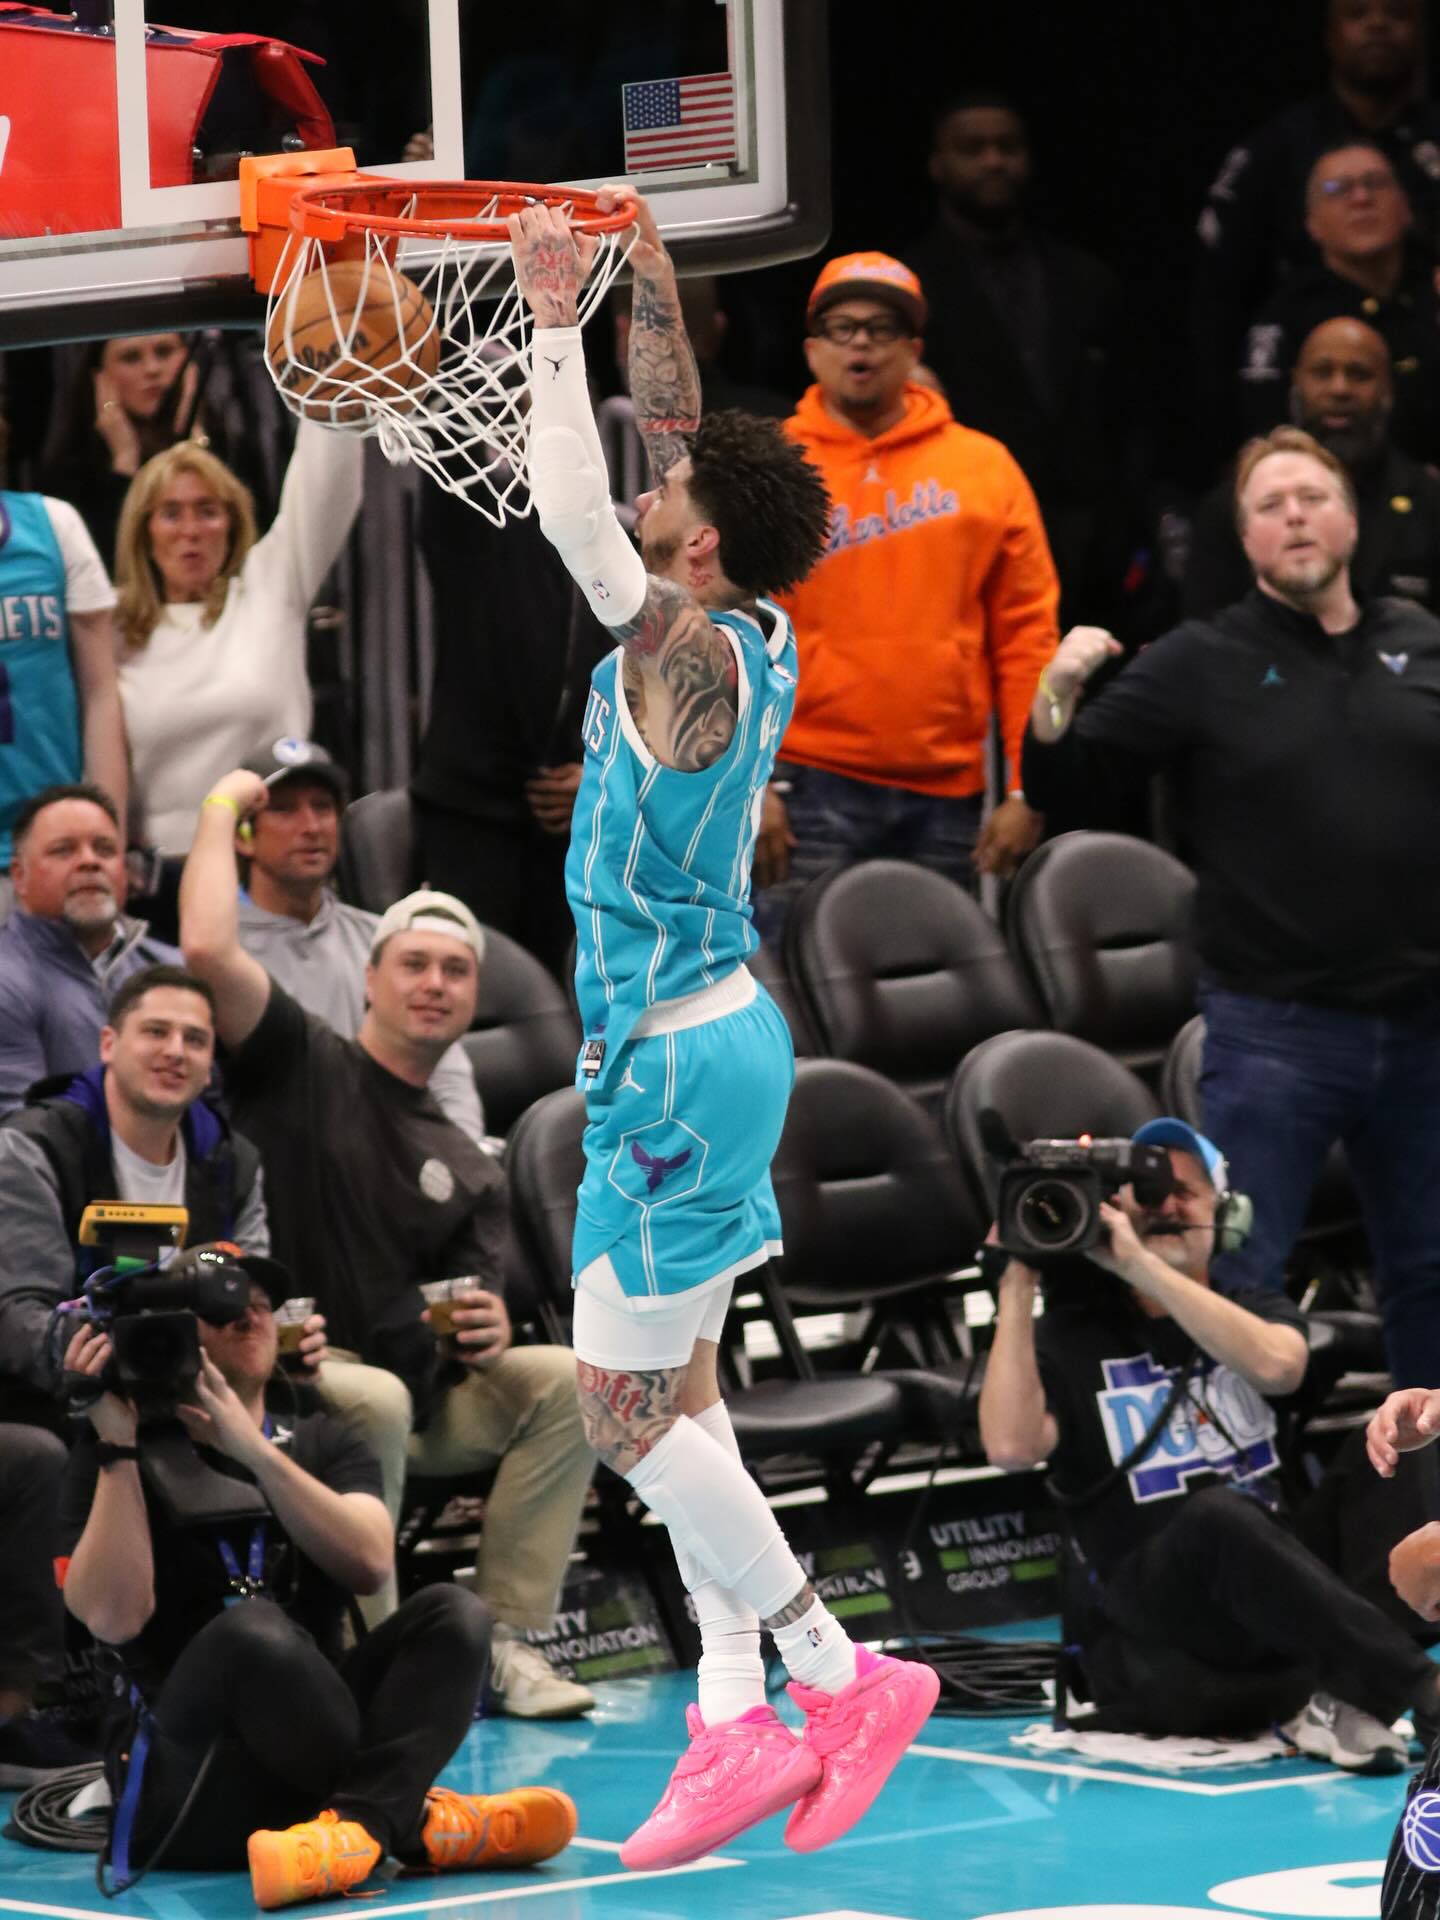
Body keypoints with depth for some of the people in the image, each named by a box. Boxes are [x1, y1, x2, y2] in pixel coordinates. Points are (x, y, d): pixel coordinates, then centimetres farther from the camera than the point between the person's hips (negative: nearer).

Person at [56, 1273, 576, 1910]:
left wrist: (254, 1451, -14)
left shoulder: (320, 1444, 15)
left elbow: (369, 1565, -7)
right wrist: (118, 1445, -15)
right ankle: (410, 1819, -28)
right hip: (188, 1784, -5)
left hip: (311, 1756, 5)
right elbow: (115, 1617, -15)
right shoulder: (122, 1459, 4)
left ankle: (358, 1821, -42)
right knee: (253, 1628, -34)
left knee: (452, 1612, -19)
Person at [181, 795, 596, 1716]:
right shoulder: (303, 1065, 4)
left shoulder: (471, 1172, 20)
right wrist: (222, 807, -1)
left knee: (562, 1378, -15)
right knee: (376, 1397, -37)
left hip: (428, 1404, 6)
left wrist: (487, 1330, -14)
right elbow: (208, 948, -12)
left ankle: (505, 1643, -15)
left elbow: (473, 1326, 11)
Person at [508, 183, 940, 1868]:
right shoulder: (743, 633, 5)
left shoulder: (690, 653, -19)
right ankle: (735, 1727, 10)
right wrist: (646, 271, 14)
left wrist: (555, 325, -22)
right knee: (672, 1390, 11)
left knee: (626, 1407, -5)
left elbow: (574, 523, -28)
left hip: (677, 1054, -10)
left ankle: (840, 1677, -3)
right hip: (713, 1032, 10)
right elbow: (675, 425, 15)